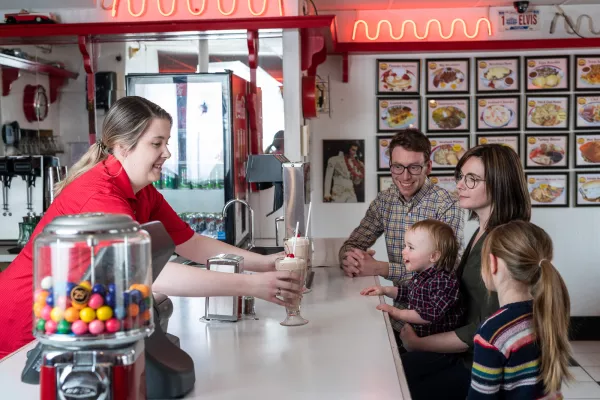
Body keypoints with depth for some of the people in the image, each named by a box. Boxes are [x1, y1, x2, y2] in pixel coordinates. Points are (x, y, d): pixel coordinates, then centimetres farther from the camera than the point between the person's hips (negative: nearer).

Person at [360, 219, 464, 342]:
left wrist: (398, 314, -19)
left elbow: (431, 315, -25)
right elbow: (408, 293, 26)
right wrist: (385, 290, 13)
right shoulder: (421, 276, 7)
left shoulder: (444, 281, -21)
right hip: (415, 332, 8)